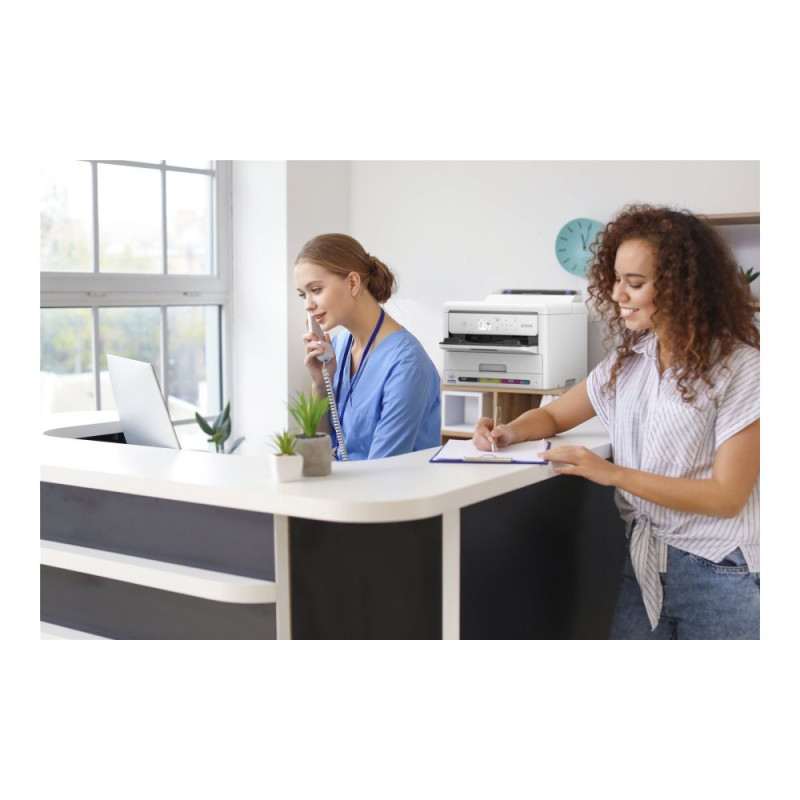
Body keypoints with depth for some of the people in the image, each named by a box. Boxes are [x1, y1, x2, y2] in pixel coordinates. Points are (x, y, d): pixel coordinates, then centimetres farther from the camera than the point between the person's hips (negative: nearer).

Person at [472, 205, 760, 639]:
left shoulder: (739, 367, -13)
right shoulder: (628, 360, 6)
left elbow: (727, 496, -17)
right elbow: (554, 415, 18)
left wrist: (613, 474, -20)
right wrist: (509, 432, -6)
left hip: (720, 575, -5)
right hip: (643, 564, 5)